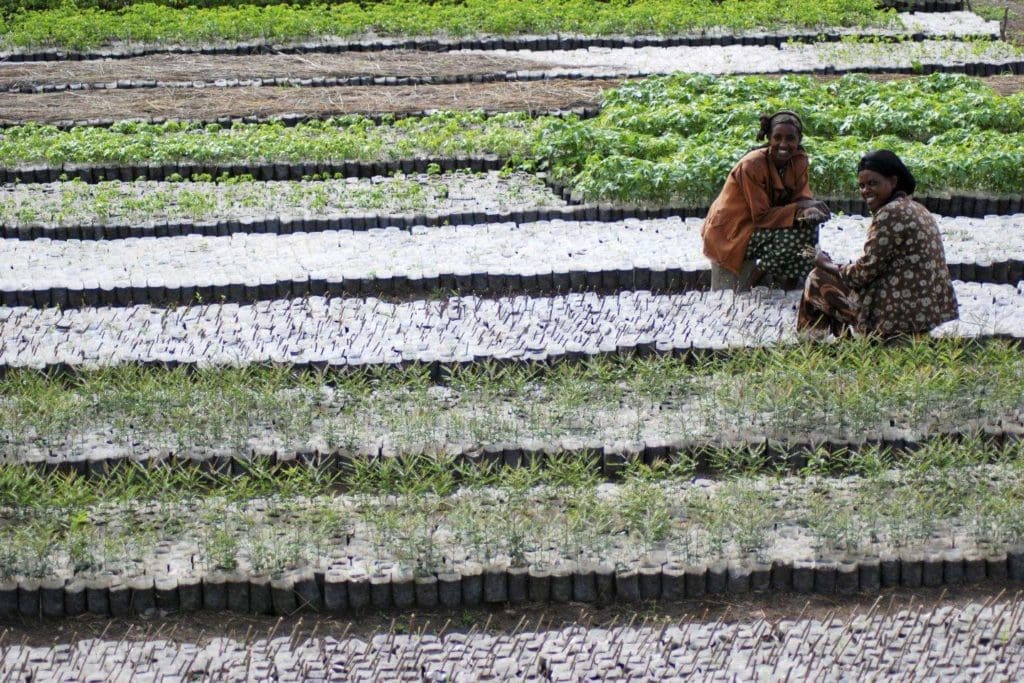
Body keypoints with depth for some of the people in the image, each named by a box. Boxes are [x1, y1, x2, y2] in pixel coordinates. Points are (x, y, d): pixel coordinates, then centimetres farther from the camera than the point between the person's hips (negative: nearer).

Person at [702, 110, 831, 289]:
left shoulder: (799, 160, -3)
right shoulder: (751, 165, -24)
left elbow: (801, 197, -5)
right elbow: (762, 216, -22)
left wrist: (809, 209, -29)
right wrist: (799, 208, -32)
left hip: (758, 226, 8)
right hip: (730, 234, -8)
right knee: (801, 233, -24)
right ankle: (753, 277, -7)